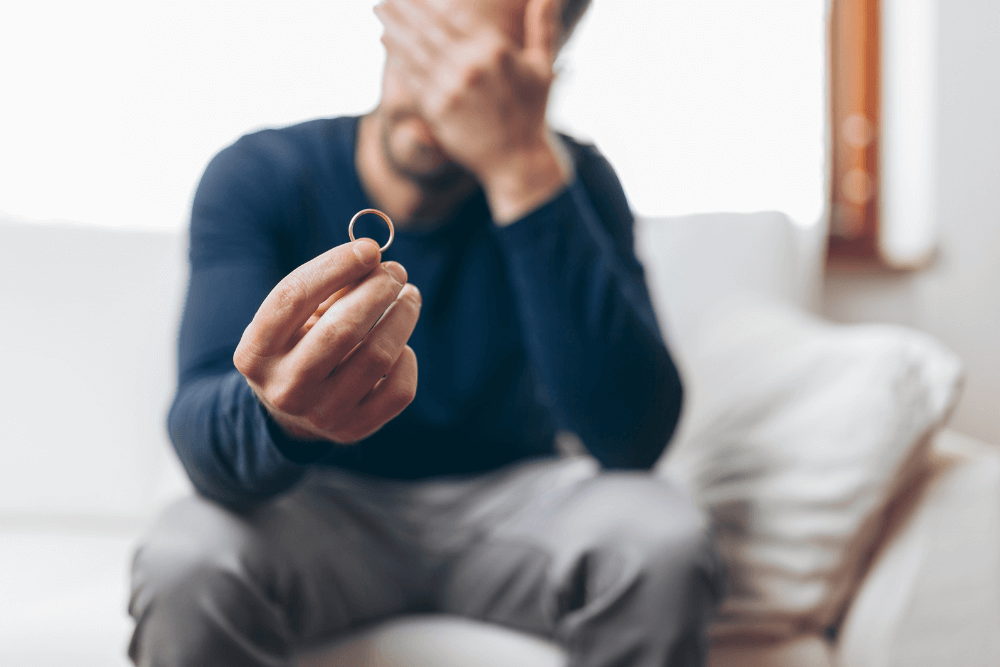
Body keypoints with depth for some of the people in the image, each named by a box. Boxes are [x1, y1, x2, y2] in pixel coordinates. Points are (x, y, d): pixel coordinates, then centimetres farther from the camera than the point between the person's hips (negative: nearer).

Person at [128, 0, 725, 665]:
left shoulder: (570, 179, -11)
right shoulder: (258, 177, -13)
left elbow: (634, 438, -26)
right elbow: (199, 431, -25)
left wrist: (525, 168, -33)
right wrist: (282, 416, -51)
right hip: (326, 504, -1)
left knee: (664, 542, -28)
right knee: (186, 565, -32)